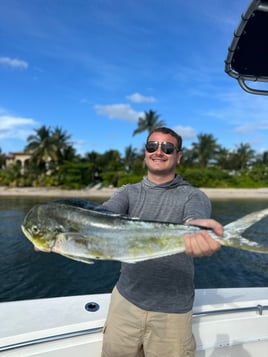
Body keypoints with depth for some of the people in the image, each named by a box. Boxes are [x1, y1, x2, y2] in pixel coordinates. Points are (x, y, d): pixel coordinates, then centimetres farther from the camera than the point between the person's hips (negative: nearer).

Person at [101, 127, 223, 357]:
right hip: (125, 299, 3)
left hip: (171, 310, -2)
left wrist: (197, 230, -54)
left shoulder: (193, 196, -7)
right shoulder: (128, 192, 1)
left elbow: (195, 220, -29)